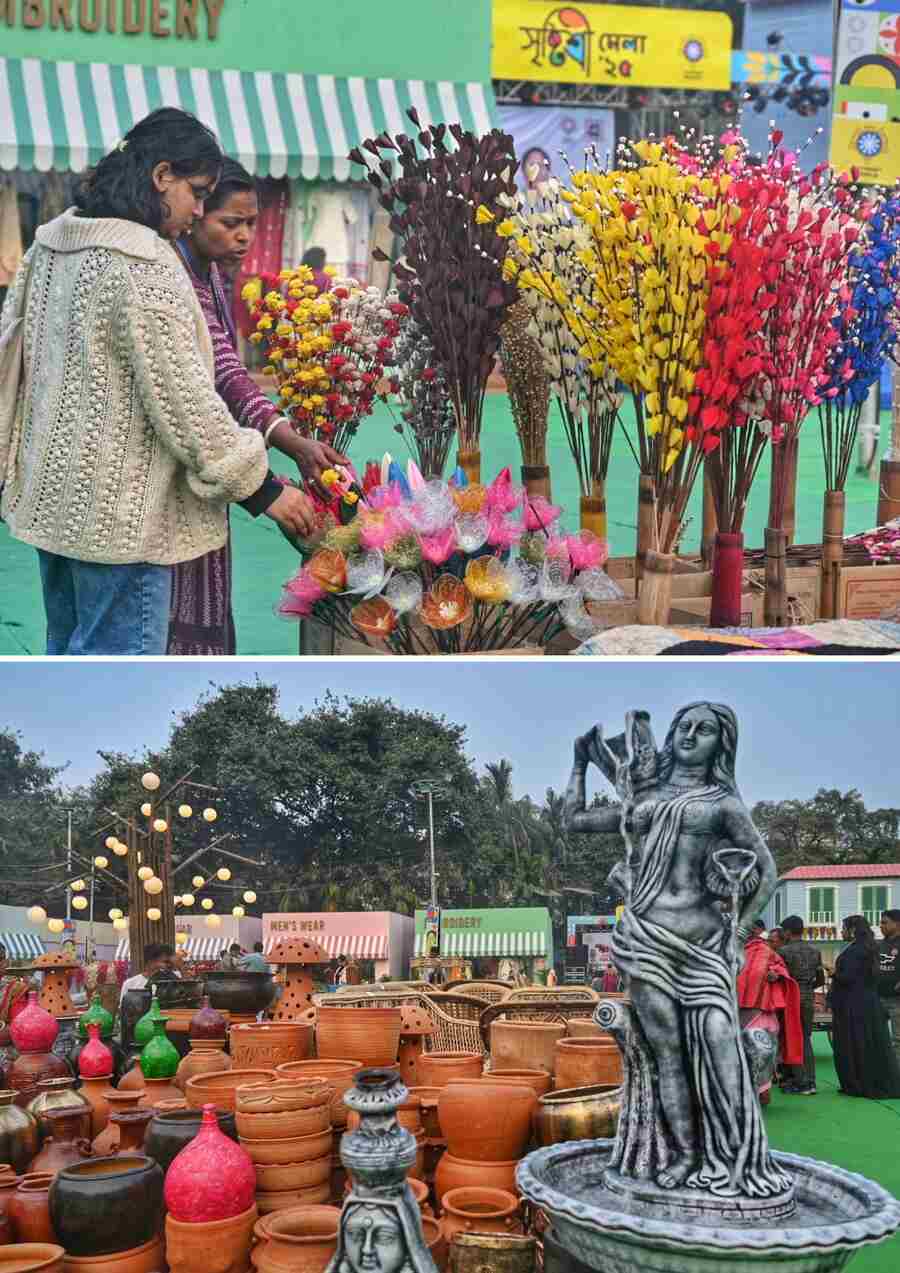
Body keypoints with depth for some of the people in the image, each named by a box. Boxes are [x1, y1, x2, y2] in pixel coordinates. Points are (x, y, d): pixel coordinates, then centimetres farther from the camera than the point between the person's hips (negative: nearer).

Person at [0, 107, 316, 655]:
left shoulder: (51, 245, 9)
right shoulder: (144, 265, -18)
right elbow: (186, 401, -19)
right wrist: (264, 488, -10)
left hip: (51, 497, 9)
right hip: (119, 513, -9)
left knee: (68, 655, 19)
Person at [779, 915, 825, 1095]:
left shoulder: (784, 951, -10)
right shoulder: (815, 950, 8)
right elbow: (821, 979, 10)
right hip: (809, 997, 5)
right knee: (806, 1039, 13)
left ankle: (800, 1082, 0)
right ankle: (810, 1081, 12)